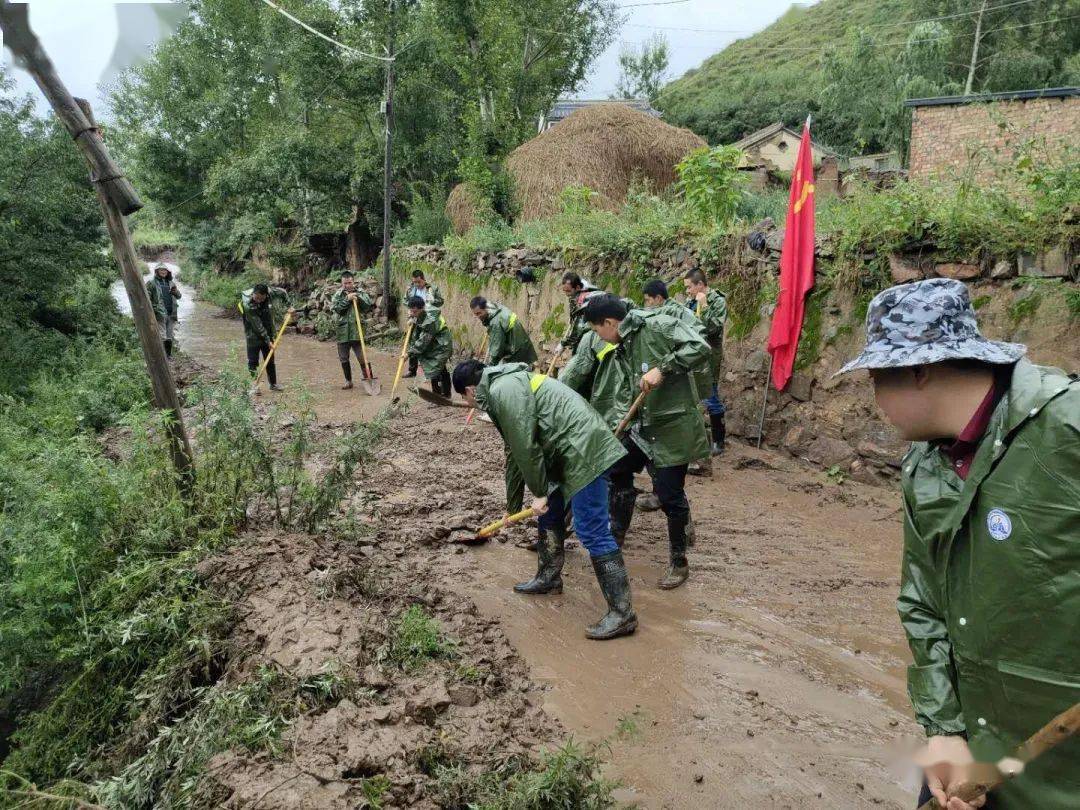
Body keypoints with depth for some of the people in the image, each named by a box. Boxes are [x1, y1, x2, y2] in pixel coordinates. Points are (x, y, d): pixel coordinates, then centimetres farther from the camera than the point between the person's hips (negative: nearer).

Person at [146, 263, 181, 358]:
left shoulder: (171, 282, 18)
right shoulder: (151, 282, 1)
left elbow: (179, 296, 21)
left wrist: (176, 292, -2)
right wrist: (151, 309, -16)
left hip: (171, 314, 6)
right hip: (159, 314, -6)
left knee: (169, 337, 11)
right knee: (162, 337, -9)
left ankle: (169, 354, 19)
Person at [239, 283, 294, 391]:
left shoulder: (270, 293, -16)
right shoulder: (247, 304, -28)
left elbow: (282, 293, 8)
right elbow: (257, 325, -25)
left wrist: (289, 307, 3)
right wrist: (268, 341, -22)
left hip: (268, 334, 5)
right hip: (254, 336, -5)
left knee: (270, 360, 14)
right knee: (253, 362, -3)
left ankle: (273, 384, 24)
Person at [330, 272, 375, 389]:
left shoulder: (361, 293, 4)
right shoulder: (338, 295, 6)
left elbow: (369, 308, -5)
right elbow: (336, 308, -9)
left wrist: (359, 298, -16)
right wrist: (347, 299, -16)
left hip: (357, 331, -2)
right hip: (342, 332, 2)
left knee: (362, 357, -5)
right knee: (343, 358, 10)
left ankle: (368, 378, 6)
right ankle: (348, 381, 24)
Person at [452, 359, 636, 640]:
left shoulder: (502, 390, -11)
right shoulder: (508, 384, 22)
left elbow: (525, 448, -15)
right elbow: (519, 451, 27)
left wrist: (540, 493, -4)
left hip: (585, 451, -11)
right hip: (569, 451, 11)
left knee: (592, 531, -10)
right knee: (550, 514, 23)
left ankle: (622, 612, -6)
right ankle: (549, 578, 40)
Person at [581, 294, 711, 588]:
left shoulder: (656, 325, -15)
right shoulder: (623, 348, 11)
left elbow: (700, 348, -24)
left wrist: (662, 369, -27)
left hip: (674, 427, -9)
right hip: (644, 425, 9)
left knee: (669, 495, -1)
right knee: (618, 471, 16)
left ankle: (679, 562, 19)